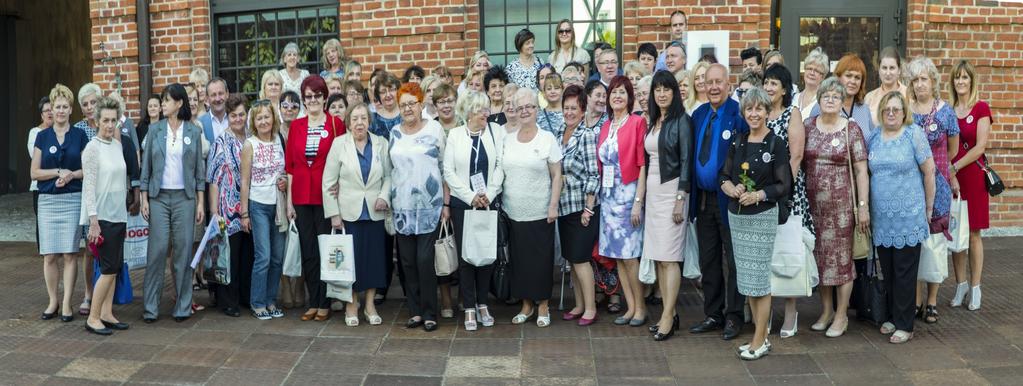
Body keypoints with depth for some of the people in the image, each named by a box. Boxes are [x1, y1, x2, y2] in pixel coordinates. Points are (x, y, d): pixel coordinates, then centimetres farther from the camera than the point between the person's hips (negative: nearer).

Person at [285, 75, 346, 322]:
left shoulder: (335, 124, -1)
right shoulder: (296, 126, 9)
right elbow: (290, 165, 9)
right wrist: (289, 200, 6)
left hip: (326, 195, -3)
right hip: (302, 196, 3)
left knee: (326, 248, 1)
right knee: (307, 251, 8)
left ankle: (324, 303, 12)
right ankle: (312, 302, 18)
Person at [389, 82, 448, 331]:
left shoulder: (435, 129, -1)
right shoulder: (394, 132, 9)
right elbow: (390, 168, 16)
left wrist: (446, 203, -4)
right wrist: (386, 198, 9)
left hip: (429, 205, -3)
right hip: (402, 207, 4)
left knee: (425, 260, -7)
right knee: (407, 261, 5)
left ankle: (429, 313, 6)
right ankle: (415, 311, 16)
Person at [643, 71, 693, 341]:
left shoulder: (681, 120, -5)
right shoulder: (652, 121, 15)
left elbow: (686, 160, -9)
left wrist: (680, 199, -15)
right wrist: (642, 196, 11)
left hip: (671, 191, -7)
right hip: (652, 191, 7)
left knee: (668, 257, -8)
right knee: (658, 257, 7)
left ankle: (668, 317, -4)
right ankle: (669, 314, 14)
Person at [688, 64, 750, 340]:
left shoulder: (739, 113, -10)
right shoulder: (698, 114, 10)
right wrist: (690, 193, 8)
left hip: (729, 197, -7)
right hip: (703, 198, 7)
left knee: (734, 260, 4)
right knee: (708, 261, 13)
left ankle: (734, 316, 15)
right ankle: (713, 315, 24)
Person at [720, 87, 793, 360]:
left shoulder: (775, 144, -5)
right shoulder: (738, 142, 9)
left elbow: (784, 185, -7)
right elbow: (724, 177, 9)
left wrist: (758, 195, -20)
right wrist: (733, 190, -11)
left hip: (763, 217, -5)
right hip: (736, 215, 5)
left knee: (759, 278, -3)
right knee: (746, 277, 9)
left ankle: (759, 341, 7)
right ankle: (762, 335, 21)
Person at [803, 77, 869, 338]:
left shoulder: (851, 128, -3)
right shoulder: (808, 126, 5)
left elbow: (861, 170, -5)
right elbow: (799, 161, 9)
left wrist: (863, 206, -9)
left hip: (841, 203, -3)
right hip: (813, 203, 3)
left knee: (841, 257, 3)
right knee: (820, 256, 10)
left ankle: (841, 315, 15)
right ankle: (826, 310, 24)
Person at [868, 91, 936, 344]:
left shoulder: (914, 135, -5)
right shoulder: (873, 138, 8)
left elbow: (929, 172, -3)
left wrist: (928, 209, -1)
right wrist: (866, 208, 11)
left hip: (908, 217, -4)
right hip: (881, 217, 4)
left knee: (905, 272, 0)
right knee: (887, 270, 11)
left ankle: (905, 325, 8)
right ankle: (892, 316, 24)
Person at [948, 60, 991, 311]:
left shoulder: (981, 108, -3)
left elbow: (980, 146, -9)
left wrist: (954, 167, -14)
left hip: (972, 175, -3)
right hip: (949, 176, 3)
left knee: (973, 233, 2)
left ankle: (975, 288, 10)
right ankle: (960, 284, 17)